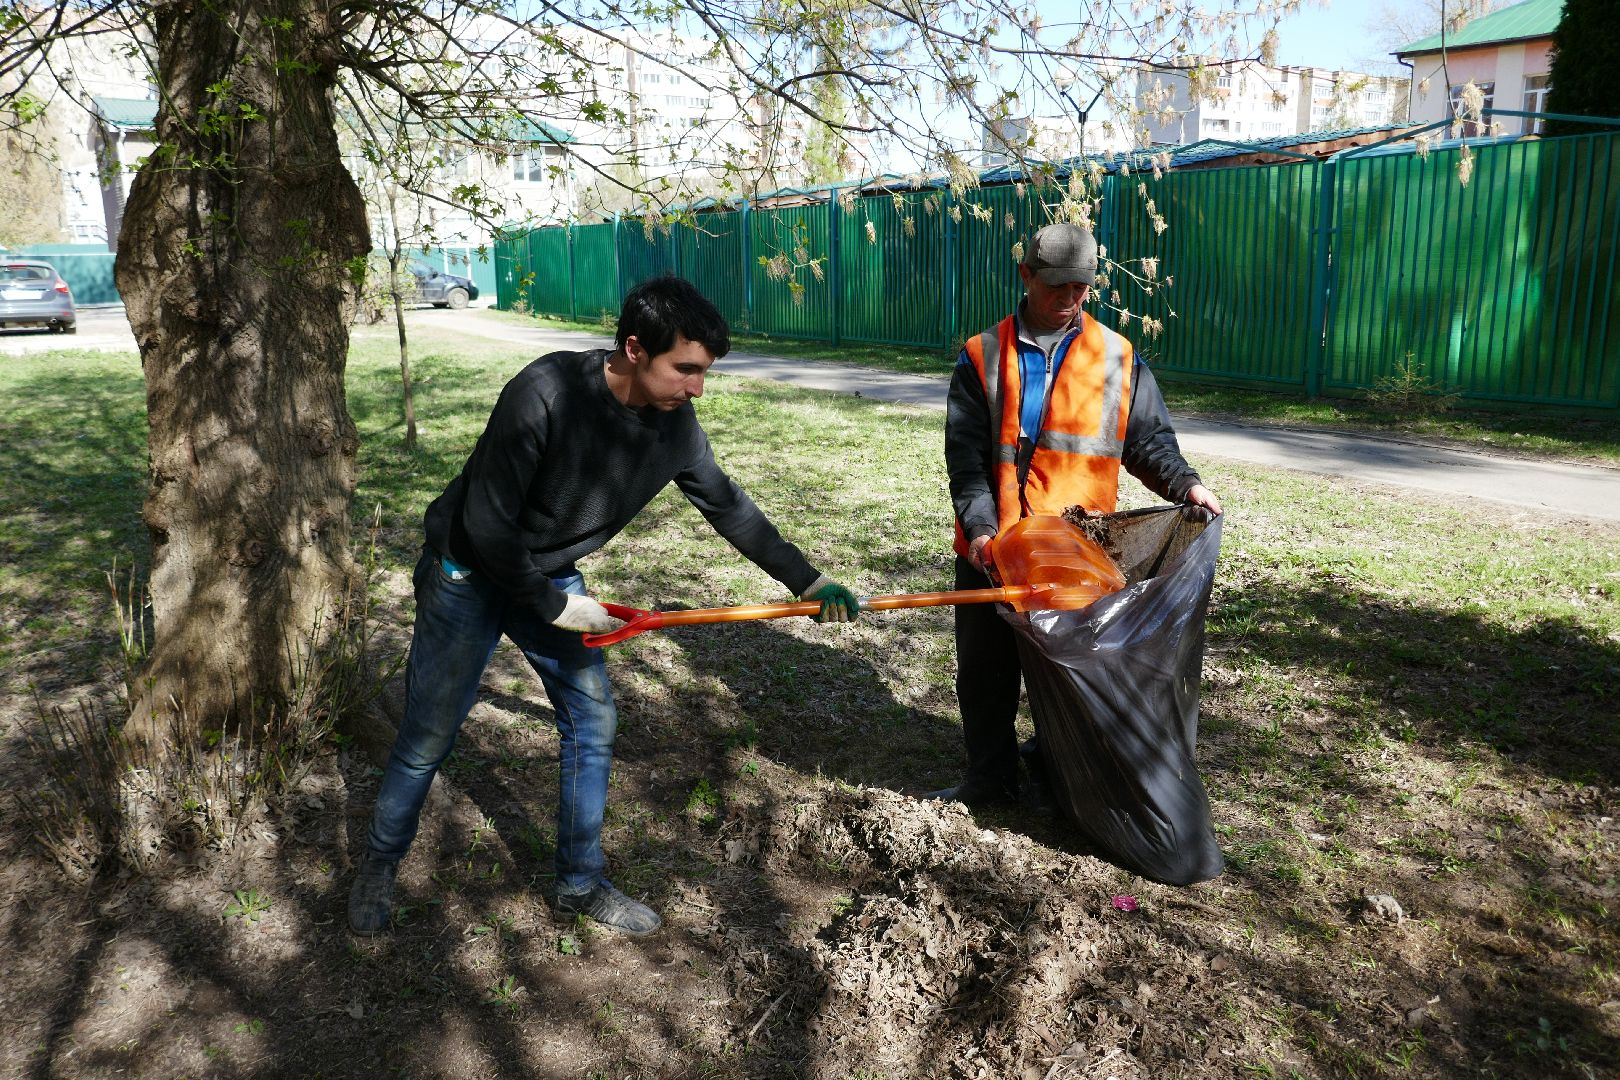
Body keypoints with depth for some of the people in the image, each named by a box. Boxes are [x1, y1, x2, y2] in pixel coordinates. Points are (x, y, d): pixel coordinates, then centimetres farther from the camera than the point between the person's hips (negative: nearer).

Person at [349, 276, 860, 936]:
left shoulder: (675, 424, -14)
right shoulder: (546, 394, -33)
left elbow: (728, 507, 1)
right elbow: (486, 525, -28)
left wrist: (810, 582, 3)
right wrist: (556, 609, -19)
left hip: (553, 579, 6)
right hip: (469, 576, -5)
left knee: (592, 726, 6)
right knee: (427, 739, 4)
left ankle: (580, 883, 25)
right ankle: (379, 867, 31)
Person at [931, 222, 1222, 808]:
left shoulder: (1118, 359, 4)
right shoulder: (983, 357, 1)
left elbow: (1148, 441, 7)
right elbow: (965, 455, -6)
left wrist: (1184, 483, -12)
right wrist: (980, 527, -19)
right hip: (992, 550, 0)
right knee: (985, 671, 11)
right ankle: (990, 778, 29)